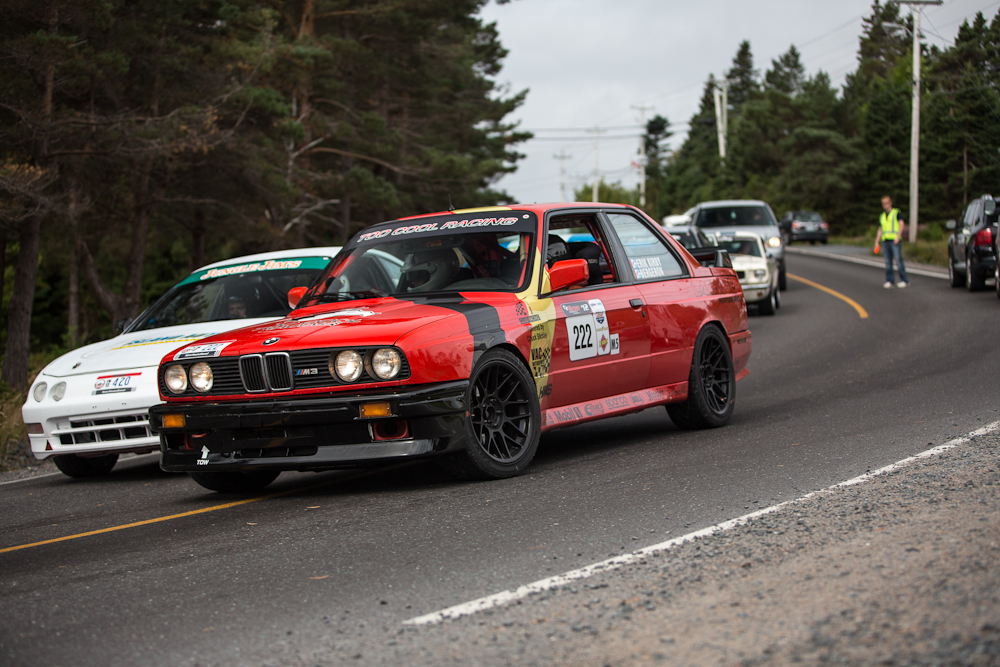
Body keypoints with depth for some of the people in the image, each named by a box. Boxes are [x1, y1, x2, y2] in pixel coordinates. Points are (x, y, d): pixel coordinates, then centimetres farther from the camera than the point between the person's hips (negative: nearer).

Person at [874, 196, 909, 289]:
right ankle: (889, 281, 2)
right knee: (888, 262, 0)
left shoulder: (896, 213, 5)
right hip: (885, 241, 5)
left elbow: (901, 224, -6)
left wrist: (898, 236, -17)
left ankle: (905, 281, -10)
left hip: (895, 241, -5)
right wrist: (877, 242, 16)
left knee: (898, 260, -11)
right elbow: (880, 230, 24)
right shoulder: (882, 216, 21)